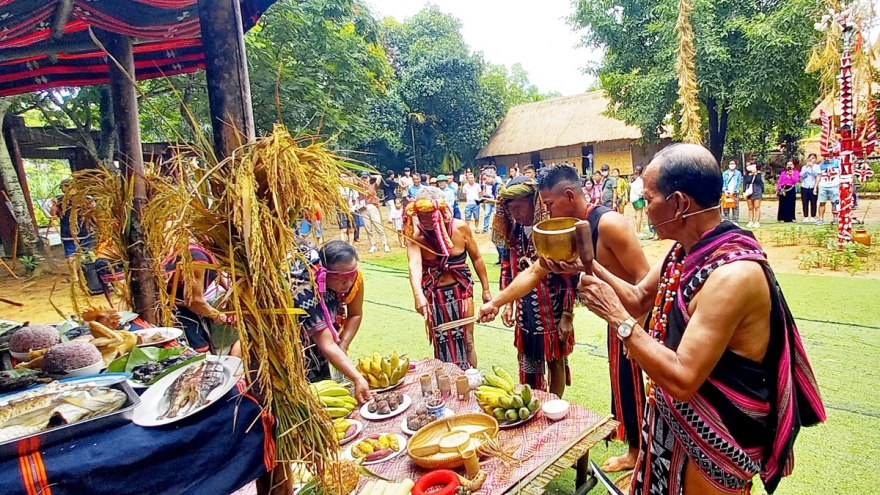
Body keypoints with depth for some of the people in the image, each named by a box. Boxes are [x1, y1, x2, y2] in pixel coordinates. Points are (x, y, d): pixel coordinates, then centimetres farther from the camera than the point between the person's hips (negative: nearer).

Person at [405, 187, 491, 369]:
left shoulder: (460, 228, -13)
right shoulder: (416, 235, -17)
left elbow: (476, 258, 0)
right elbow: (414, 265, -34)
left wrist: (486, 289, 3)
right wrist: (418, 295, -51)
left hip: (461, 291, 0)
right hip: (433, 296, 0)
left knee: (466, 341, 8)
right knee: (441, 344, 11)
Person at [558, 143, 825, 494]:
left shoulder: (732, 274, -31)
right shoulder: (686, 250, -3)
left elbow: (681, 380, -32)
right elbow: (639, 299, 9)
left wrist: (616, 317, -27)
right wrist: (589, 266, -4)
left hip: (714, 441, -8)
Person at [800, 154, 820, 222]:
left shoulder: (817, 166, 3)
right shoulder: (804, 167, 10)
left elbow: (817, 176, -7)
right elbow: (802, 176, -2)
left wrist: (812, 166, -11)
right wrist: (807, 167, -7)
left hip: (812, 187, -2)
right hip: (804, 187, 2)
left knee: (813, 203, 0)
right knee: (805, 203, 2)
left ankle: (813, 217, 6)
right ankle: (806, 217, 7)